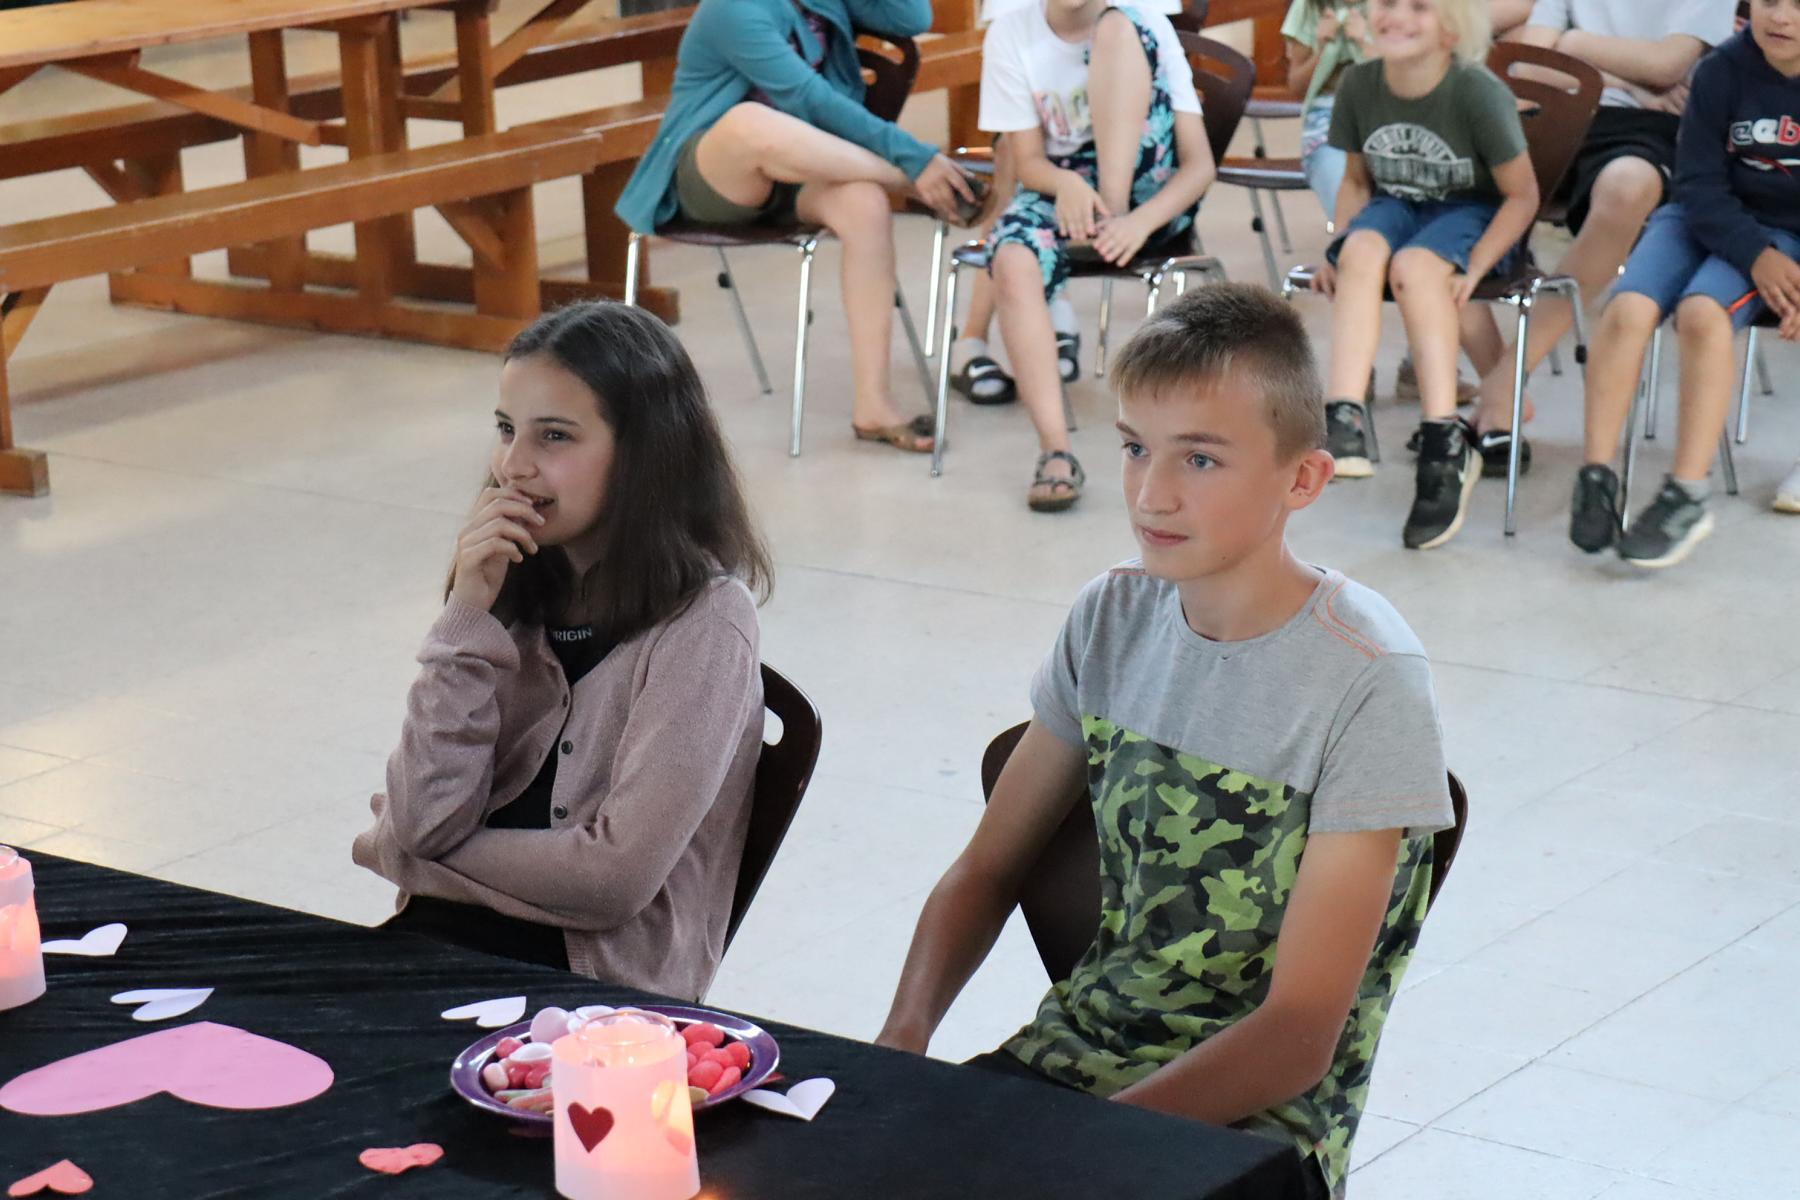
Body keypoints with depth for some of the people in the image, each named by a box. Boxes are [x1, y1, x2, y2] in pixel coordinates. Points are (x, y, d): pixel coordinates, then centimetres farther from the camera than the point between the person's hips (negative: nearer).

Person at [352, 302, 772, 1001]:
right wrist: (468, 616, -10)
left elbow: (616, 876, -16)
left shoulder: (703, 621, -9)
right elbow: (426, 820, -2)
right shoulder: (517, 594, 8)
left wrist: (392, 851, -3)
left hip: (607, 984, -5)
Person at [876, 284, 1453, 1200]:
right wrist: (905, 1037, -6)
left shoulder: (1366, 684, -14)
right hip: (1071, 1052, 5)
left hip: (1258, 1117, -5)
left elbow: (1300, 1036, -15)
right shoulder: (1112, 619, 4)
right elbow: (988, 868, 12)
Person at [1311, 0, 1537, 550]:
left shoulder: (1478, 93, -18)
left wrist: (1474, 268, -21)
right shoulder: (1359, 83, -6)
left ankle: (1444, 444, -36)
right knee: (1363, 247, -31)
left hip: (1473, 214, -3)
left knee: (1414, 263, -35)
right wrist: (1340, 246, -7)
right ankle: (1344, 419, -43)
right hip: (1395, 207, 4)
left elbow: (1522, 195, -11)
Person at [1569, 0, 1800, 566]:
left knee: (1702, 311, -32)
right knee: (1627, 308, -26)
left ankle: (1688, 495, -30)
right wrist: (1755, 256, -19)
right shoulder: (1722, 71, -6)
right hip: (1707, 218, 2)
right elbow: (1698, 183, -4)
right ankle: (1596, 477, -19)